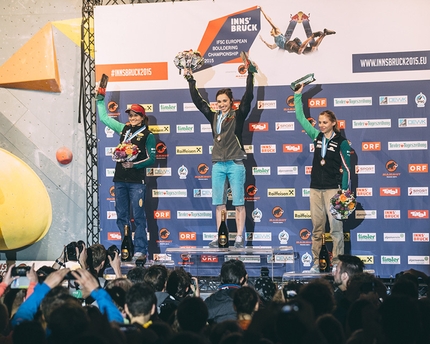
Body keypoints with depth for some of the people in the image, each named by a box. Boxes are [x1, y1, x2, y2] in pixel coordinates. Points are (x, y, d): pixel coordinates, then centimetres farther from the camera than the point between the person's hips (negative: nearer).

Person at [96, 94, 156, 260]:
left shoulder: (147, 135, -1)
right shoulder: (124, 129, 12)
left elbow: (151, 159, -3)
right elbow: (104, 118, 22)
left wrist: (134, 164, -15)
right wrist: (100, 100, 19)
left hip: (137, 181, -5)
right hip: (120, 179, 5)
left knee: (138, 216, -5)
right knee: (121, 216, 7)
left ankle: (140, 250, -2)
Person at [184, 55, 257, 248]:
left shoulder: (238, 115, -1)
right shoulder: (213, 117, 12)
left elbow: (248, 97, -11)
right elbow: (198, 101, 17)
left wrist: (250, 75, -15)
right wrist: (191, 80, 16)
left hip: (235, 164, -5)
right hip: (218, 164, 5)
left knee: (238, 202, -2)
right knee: (219, 203, 6)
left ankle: (239, 238, -1)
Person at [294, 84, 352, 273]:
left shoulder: (341, 142, -3)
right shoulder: (317, 136, 10)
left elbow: (346, 168, -3)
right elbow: (300, 118, 13)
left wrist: (345, 190, -8)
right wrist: (298, 96, 10)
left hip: (333, 188, -5)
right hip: (315, 188, 5)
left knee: (336, 226, -7)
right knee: (317, 227, 6)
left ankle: (337, 263, -5)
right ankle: (316, 262, 10)